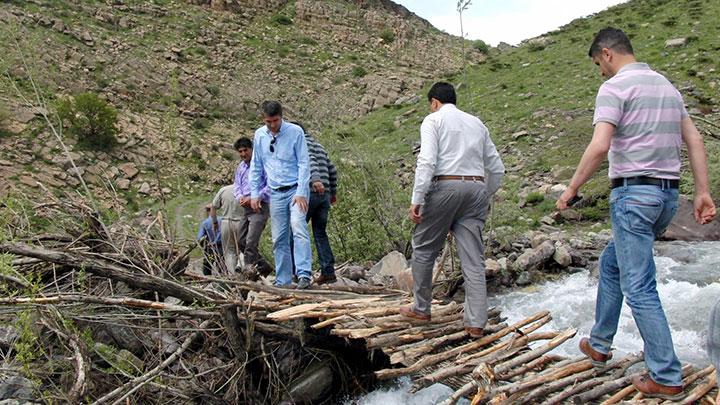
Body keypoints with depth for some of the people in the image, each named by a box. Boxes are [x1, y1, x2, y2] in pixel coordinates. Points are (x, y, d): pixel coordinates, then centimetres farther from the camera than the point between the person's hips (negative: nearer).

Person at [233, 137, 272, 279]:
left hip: (260, 207, -8)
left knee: (251, 242, -16)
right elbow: (237, 186, 19)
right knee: (241, 241, 10)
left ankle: (249, 271, -9)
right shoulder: (240, 167, 17)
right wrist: (240, 197, -3)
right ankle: (263, 266, 22)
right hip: (246, 208, 9)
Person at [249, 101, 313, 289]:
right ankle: (282, 281, 12)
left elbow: (304, 163, -9)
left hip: (296, 189, -4)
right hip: (276, 193, 4)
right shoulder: (259, 135, 6)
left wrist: (301, 193, -16)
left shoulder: (295, 132, -7)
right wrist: (254, 194, 8)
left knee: (298, 227, -24)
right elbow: (256, 167, 14)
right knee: (279, 239, 5)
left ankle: (304, 275, -27)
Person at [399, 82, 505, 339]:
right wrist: (486, 197, 30)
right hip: (476, 188, 5)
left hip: (445, 185, -5)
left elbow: (427, 161, -12)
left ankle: (421, 309, 20)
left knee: (424, 248, 11)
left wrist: (416, 200, -14)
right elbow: (497, 169, 19)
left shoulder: (433, 120, 4)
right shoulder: (476, 123, 21)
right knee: (474, 259, 4)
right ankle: (476, 323, 4)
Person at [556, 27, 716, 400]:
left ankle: (667, 378, 3)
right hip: (668, 194, 9)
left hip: (634, 192, -9)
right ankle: (599, 344, 31)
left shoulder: (615, 87, -8)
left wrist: (572, 188, -11)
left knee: (638, 287, -3)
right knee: (611, 264, 22)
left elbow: (600, 146, -21)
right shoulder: (666, 85, 17)